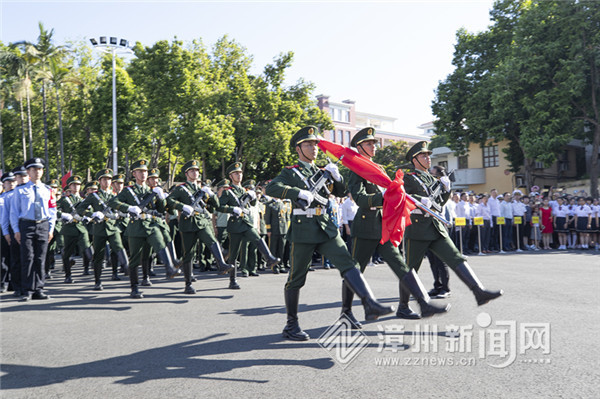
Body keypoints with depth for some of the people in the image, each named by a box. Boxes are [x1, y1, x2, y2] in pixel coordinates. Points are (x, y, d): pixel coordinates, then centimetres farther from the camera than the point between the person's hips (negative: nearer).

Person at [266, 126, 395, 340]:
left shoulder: (321, 172, 19)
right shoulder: (291, 172, 1)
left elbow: (341, 193, 22)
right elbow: (271, 188, -16)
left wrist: (335, 176, 2)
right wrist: (299, 193, -29)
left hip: (325, 227, 5)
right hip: (303, 229, -5)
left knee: (348, 263, -10)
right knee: (297, 278, 2)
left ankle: (370, 305, -17)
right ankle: (291, 326, 13)